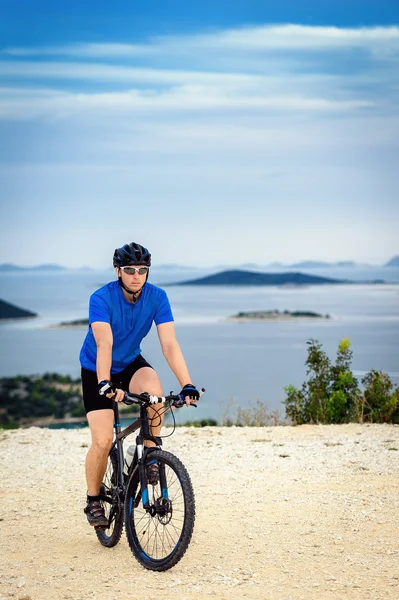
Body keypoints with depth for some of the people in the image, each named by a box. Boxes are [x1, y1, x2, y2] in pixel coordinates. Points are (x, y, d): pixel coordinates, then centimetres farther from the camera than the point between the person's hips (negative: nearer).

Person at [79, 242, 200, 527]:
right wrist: (105, 384, -54)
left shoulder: (157, 297, -17)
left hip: (130, 363, 3)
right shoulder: (101, 299, -27)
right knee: (103, 440, -14)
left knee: (154, 390, -33)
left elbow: (169, 343, -24)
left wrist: (187, 384, -35)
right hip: (97, 369, -2)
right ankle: (93, 500, 10)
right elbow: (104, 344, -39)